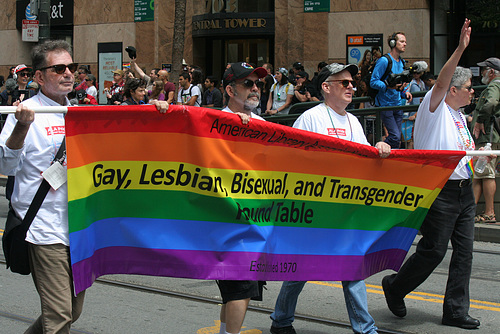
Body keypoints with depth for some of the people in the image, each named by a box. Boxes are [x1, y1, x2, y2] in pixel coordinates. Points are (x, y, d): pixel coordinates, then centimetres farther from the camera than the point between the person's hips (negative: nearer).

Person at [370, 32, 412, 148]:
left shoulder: (401, 62, 13)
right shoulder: (384, 61, -12)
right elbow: (373, 82, -15)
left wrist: (405, 92, 5)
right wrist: (390, 86, -26)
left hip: (398, 104, 8)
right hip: (385, 104, -8)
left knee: (397, 138, 6)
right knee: (395, 136, -15)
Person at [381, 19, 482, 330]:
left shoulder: (459, 115, 19)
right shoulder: (434, 108, -7)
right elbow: (441, 82, -27)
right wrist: (460, 50, -37)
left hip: (464, 190, 8)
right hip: (439, 191, -8)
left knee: (464, 251, 6)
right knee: (433, 251, -4)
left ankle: (456, 310, 13)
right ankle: (395, 286, 19)